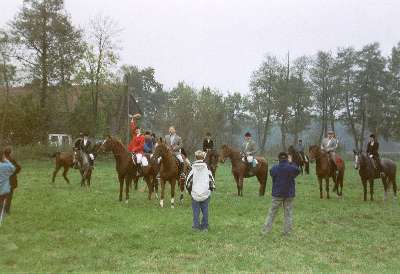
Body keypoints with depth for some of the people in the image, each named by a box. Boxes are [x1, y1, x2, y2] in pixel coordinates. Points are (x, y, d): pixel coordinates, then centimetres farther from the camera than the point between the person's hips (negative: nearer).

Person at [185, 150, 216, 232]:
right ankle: (205, 226, 15)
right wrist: (211, 189, 13)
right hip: (206, 194, 1)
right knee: (205, 210, 11)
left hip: (195, 194, -1)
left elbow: (188, 182, -4)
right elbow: (212, 182, -2)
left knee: (196, 210, 10)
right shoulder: (207, 170, -5)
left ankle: (196, 226, 14)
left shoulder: (193, 170, -7)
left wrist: (190, 191, 10)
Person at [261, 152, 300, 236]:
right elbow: (298, 171, 12)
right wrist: (291, 162, 17)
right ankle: (287, 232, 13)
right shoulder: (292, 168, -11)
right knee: (288, 214, 10)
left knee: (272, 213, 8)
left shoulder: (274, 168, -9)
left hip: (277, 194, 0)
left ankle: (265, 230, 8)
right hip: (289, 194, 0)